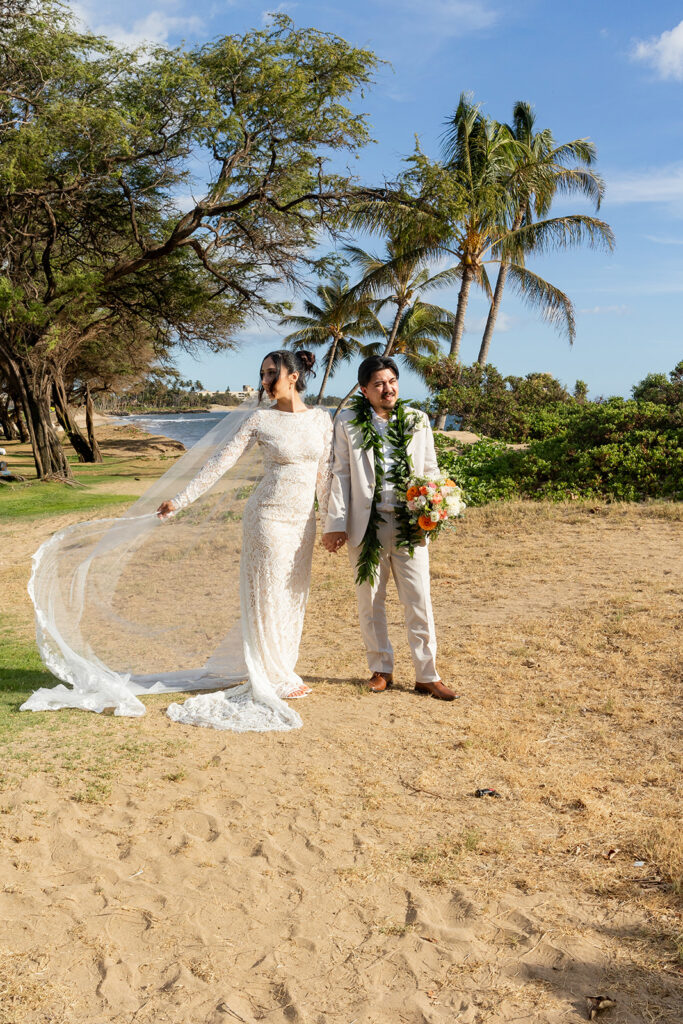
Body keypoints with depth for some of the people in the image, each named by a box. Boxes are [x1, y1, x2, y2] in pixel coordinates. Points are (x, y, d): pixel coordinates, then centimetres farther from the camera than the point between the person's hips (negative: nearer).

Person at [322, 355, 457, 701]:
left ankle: (427, 676, 11)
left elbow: (430, 470, 11)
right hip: (366, 525, 0)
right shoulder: (348, 422, 2)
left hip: (410, 525, 1)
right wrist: (336, 523, -3)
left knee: (419, 601, 0)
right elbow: (340, 474, 2)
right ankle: (381, 669, 26)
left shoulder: (417, 421, 7)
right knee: (370, 601, 10)